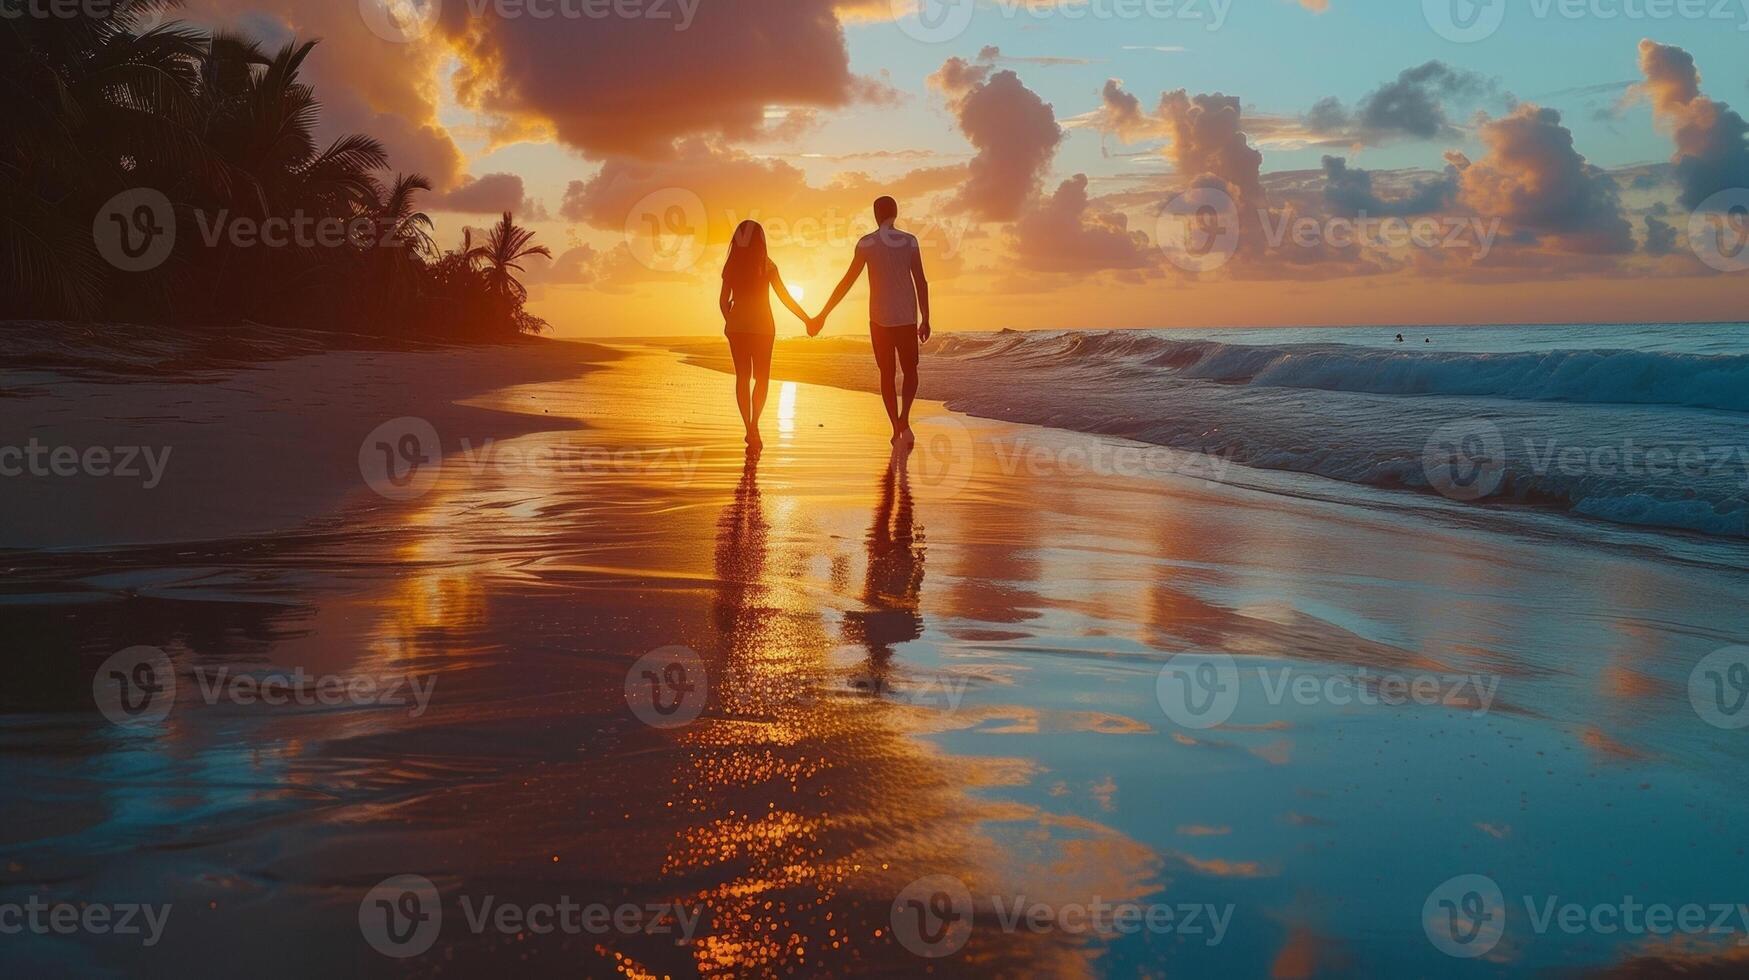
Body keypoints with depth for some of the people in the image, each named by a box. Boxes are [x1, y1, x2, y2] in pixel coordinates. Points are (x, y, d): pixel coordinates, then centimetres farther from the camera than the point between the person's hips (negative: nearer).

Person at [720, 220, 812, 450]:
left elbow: (724, 301, 3)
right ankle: (754, 425, -6)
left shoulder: (731, 266, -1)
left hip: (737, 326, 2)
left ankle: (750, 430, 6)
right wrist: (807, 320, 1)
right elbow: (785, 297, -7)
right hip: (762, 326, -2)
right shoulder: (766, 265, -8)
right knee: (761, 377, 10)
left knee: (742, 377, 9)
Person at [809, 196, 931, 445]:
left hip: (880, 319, -1)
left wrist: (822, 316, -2)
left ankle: (897, 429, 6)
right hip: (907, 319, 1)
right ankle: (904, 419, -10)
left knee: (887, 373, 12)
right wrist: (925, 319, 6)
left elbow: (847, 282, -6)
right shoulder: (910, 242, 0)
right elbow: (921, 282, -2)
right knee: (910, 371, 14)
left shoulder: (867, 243, -4)